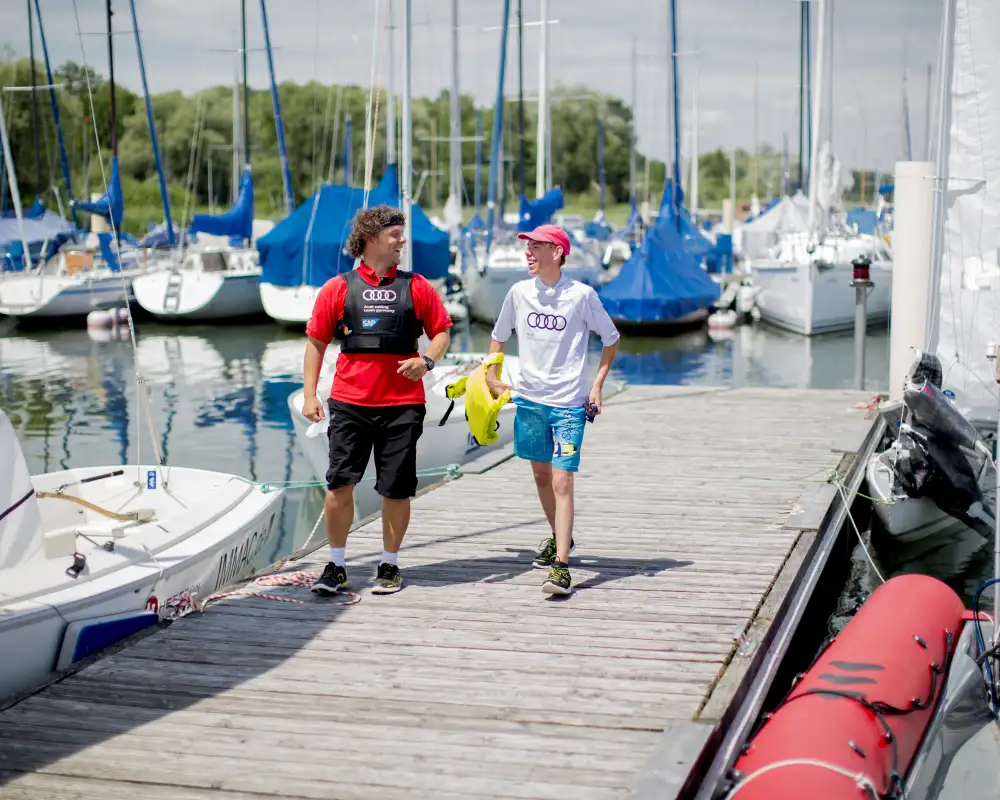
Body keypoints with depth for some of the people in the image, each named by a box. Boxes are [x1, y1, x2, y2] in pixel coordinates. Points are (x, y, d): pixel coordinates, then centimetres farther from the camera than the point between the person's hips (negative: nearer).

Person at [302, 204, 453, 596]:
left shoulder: (416, 287, 6)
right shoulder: (338, 288, 4)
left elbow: (442, 331, 13)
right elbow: (316, 341, 7)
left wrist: (426, 360, -8)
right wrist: (310, 394, 1)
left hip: (402, 404, 1)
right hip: (349, 402, 0)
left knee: (396, 489, 4)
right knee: (339, 483, -3)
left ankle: (389, 566, 20)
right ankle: (336, 566, 10)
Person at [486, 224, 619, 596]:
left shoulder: (582, 295, -7)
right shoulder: (519, 292, 3)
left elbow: (611, 339, 5)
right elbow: (498, 337, 18)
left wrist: (597, 385, -1)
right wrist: (492, 379, 9)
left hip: (569, 403, -5)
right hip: (529, 398, 5)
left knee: (561, 481, -13)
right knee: (541, 474, 17)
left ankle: (561, 567, -15)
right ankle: (559, 537, 41)